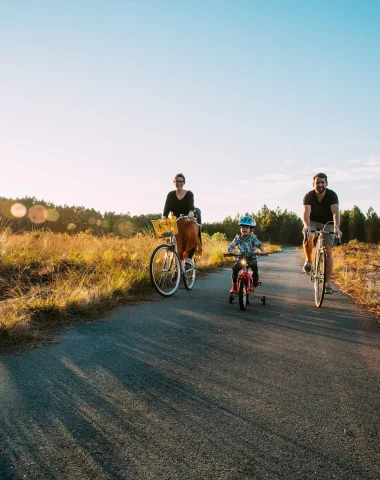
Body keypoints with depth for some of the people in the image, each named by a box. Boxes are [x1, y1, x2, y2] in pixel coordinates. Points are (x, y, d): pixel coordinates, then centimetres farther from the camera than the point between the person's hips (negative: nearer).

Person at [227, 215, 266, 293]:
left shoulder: (252, 238, -7)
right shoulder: (238, 238, -1)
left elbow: (259, 244, -19)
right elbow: (231, 245, -5)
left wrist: (262, 251, -40)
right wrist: (228, 252, -25)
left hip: (251, 258, -2)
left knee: (254, 265, -33)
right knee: (234, 268, -20)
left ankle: (255, 280, -6)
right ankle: (234, 286, -7)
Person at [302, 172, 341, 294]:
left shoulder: (332, 195, -19)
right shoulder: (308, 196, -18)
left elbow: (335, 212, -31)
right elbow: (306, 212, -32)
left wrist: (336, 227, -48)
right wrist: (306, 226, -51)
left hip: (327, 224, 1)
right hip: (313, 222, 0)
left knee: (328, 251, -8)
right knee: (308, 237, -34)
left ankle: (328, 282, 0)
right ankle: (308, 260, -7)